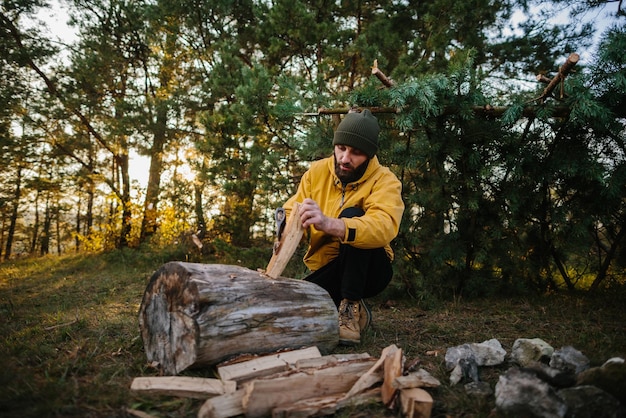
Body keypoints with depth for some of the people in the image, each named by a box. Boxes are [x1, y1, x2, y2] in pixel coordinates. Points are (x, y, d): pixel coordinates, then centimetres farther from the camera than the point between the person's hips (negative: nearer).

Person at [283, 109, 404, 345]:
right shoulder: (317, 171, -3)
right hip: (327, 270, 3)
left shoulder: (385, 181, -16)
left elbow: (384, 227, -36)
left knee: (351, 215, -30)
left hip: (368, 269, -3)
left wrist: (329, 224, -52)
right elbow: (291, 213, -4)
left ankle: (352, 308, -20)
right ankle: (337, 304, 9)